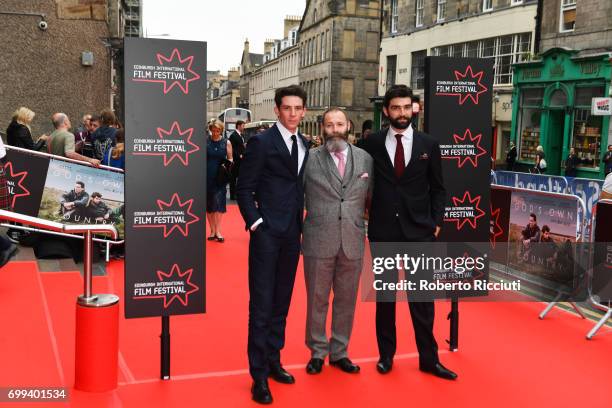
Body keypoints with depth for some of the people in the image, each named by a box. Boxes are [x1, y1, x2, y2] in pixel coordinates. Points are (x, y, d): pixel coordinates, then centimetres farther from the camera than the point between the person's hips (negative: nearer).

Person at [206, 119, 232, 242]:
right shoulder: (205, 142, 1)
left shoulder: (226, 143, 3)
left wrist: (229, 164, -13)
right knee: (208, 204, 6)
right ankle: (213, 230, 15)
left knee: (218, 203, -7)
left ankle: (218, 231, -3)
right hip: (207, 177, 1)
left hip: (220, 177, -1)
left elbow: (230, 159, 10)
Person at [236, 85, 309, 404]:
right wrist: (256, 223, -13)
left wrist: (303, 224, 10)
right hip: (266, 233, -6)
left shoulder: (305, 146, 12)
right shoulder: (261, 142, -7)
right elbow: (243, 189, -7)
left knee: (281, 303, 13)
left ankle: (273, 361, 26)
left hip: (292, 234, 6)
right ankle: (259, 375, 7)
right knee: (262, 305, -2)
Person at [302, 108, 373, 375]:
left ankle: (339, 352, 27)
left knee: (346, 300, 11)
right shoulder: (310, 159, -2)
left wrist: (370, 228, 7)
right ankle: (317, 352, 25)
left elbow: (371, 198, 12)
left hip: (353, 242, 2)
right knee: (317, 300, 9)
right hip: (319, 242, -2)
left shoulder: (366, 159, 6)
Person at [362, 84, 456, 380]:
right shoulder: (372, 143, 1)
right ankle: (386, 354, 24)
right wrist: (364, 219, -1)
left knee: (422, 297, 5)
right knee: (384, 295, 10)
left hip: (419, 231, 0)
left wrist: (436, 223, 0)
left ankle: (428, 358, 18)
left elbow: (437, 188, 7)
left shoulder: (429, 144, 3)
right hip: (383, 230, 0)